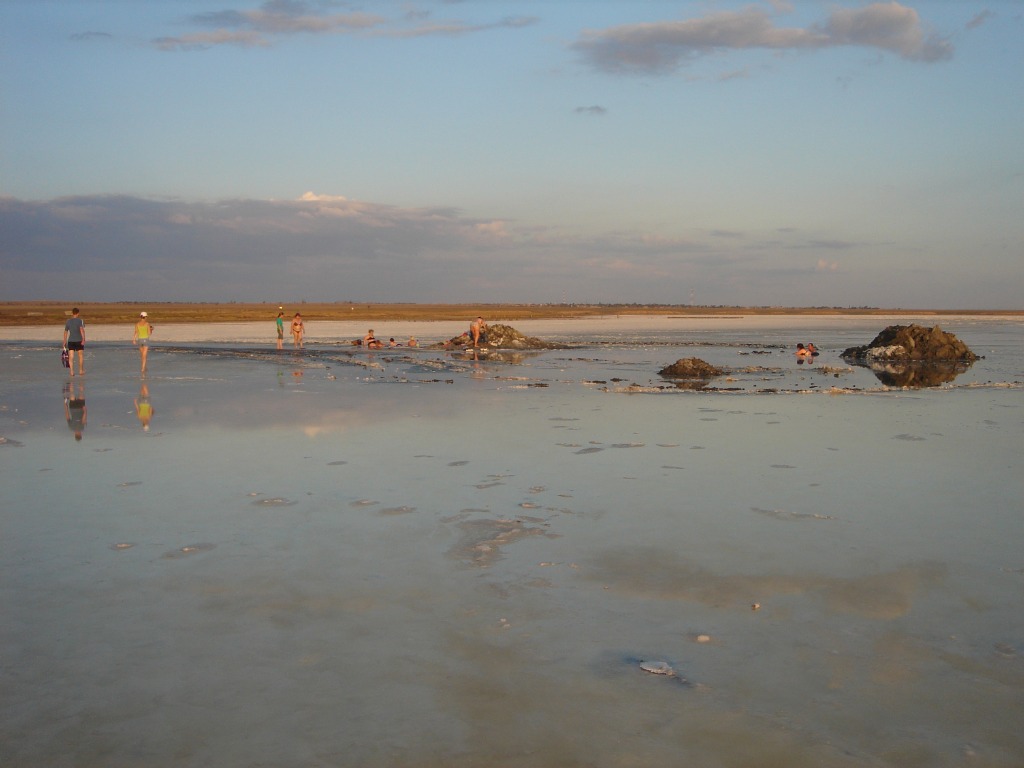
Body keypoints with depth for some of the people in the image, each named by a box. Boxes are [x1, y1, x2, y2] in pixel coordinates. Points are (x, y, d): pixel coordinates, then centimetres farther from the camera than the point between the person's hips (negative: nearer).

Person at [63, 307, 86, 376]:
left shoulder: (68, 321, 8)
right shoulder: (80, 321, -5)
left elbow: (65, 332, 12)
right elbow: (82, 329, -20)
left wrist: (64, 342, 20)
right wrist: (83, 339, -25)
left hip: (70, 341, 3)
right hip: (79, 341, -3)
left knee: (71, 357, 0)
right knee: (81, 356, 12)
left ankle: (72, 372, -8)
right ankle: (81, 370, 18)